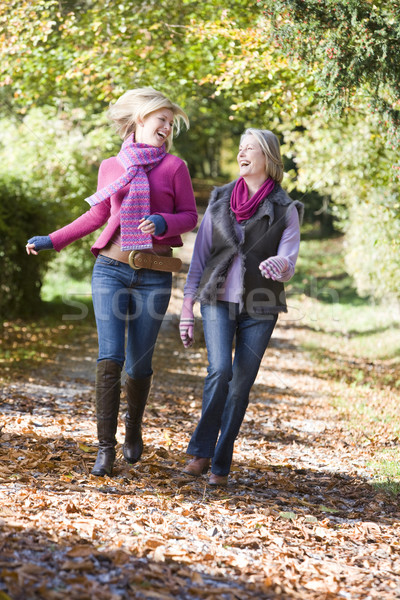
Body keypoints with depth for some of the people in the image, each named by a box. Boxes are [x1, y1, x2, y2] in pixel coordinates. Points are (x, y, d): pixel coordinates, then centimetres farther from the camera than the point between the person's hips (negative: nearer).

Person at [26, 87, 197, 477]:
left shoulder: (174, 167, 4)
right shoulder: (111, 167, 10)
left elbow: (189, 215, 4)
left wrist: (162, 222, -17)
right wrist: (52, 240, 17)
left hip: (154, 276, 0)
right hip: (111, 269, 1)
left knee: (139, 363, 4)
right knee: (110, 356, -12)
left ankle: (133, 429, 30)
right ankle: (105, 445, -5)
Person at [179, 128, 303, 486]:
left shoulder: (285, 211, -2)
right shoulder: (220, 201, 5)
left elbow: (288, 264, -9)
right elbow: (200, 255, 7)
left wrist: (279, 265, -35)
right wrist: (187, 309, 3)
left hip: (259, 307, -1)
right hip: (218, 300, 1)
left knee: (241, 386, 0)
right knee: (220, 371, -19)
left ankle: (221, 464, 12)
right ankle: (201, 451, -5)